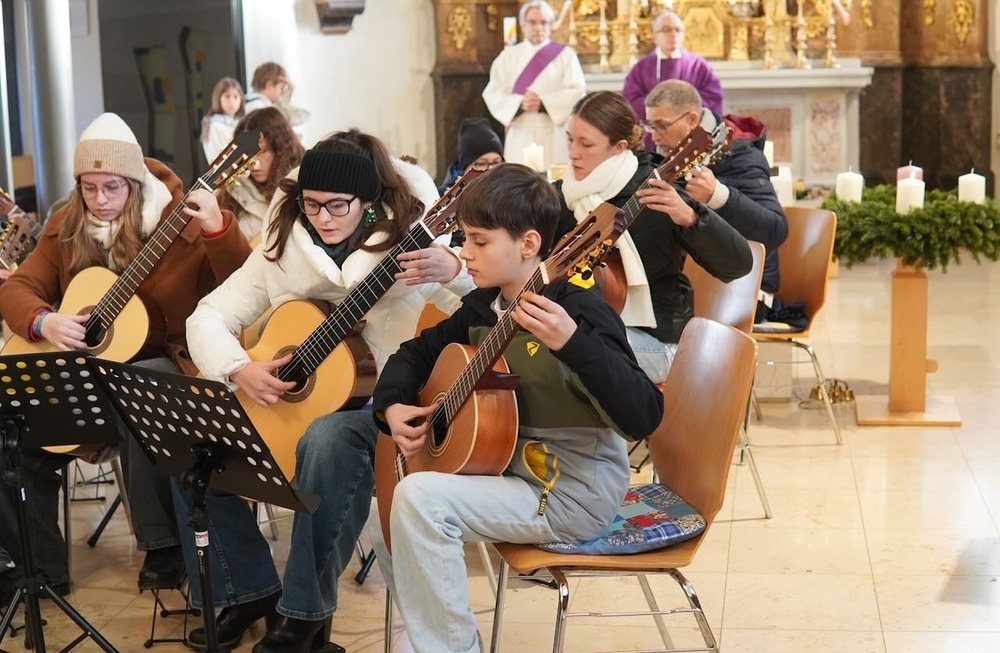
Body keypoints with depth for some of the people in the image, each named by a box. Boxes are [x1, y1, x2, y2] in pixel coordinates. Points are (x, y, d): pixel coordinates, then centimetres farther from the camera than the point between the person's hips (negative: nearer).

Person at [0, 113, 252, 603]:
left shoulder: (181, 221, -8)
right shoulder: (66, 229, 8)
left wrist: (218, 229, -37)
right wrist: (43, 322, -14)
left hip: (163, 363, -5)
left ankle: (164, 547, -23)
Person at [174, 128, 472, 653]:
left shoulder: (411, 242, -8)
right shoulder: (283, 248, 4)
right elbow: (208, 317, 6)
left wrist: (454, 272, -41)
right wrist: (240, 369, -15)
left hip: (379, 402, -5)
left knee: (326, 440, -38)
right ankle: (248, 589, 4)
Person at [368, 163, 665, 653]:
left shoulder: (577, 310, -19)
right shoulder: (483, 307, 6)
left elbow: (643, 418, -31)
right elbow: (417, 351, 21)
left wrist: (572, 343, -44)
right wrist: (392, 406, 0)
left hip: (574, 492, -9)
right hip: (511, 471, 9)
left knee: (418, 498, -24)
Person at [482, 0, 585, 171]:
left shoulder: (565, 54, 7)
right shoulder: (508, 56, 11)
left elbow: (577, 92, -3)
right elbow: (492, 94, 3)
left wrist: (544, 103, -15)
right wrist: (520, 103, -15)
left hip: (553, 134, -1)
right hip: (520, 136, 1)